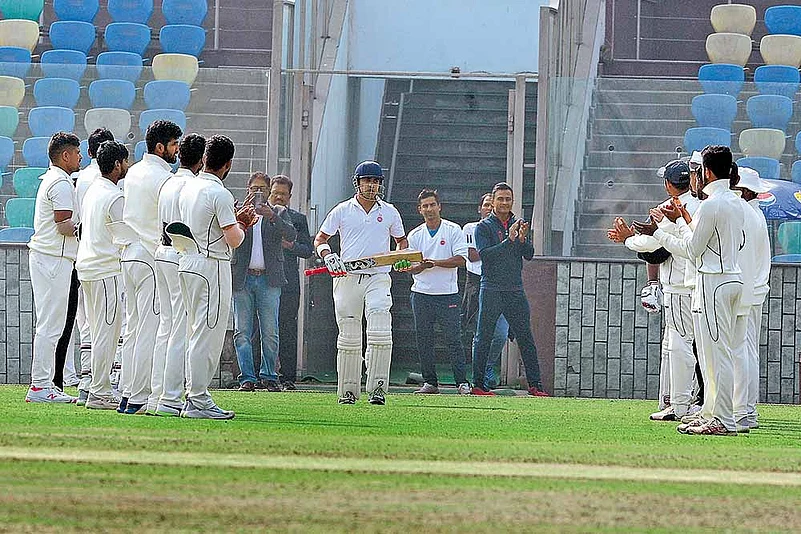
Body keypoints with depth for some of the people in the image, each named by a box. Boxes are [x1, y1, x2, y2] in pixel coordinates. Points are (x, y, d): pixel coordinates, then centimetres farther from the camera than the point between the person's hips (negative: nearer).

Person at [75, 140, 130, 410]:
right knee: (107, 332, -7)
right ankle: (99, 393, -8)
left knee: (99, 332, 13)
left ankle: (99, 390, 15)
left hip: (86, 266, 9)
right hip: (108, 270, -9)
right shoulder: (115, 197, -14)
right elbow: (125, 241, -16)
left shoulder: (92, 190, 13)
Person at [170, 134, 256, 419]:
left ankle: (195, 397, 16)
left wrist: (236, 220, 18)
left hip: (187, 263, 9)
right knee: (208, 334, -7)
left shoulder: (187, 188, 12)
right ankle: (198, 402, -8)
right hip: (212, 266, -9)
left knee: (196, 333, 14)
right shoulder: (219, 194, -15)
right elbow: (233, 240, -16)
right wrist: (241, 225, 5)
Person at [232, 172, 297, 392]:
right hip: (242, 279, 0)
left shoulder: (279, 212, 11)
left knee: (270, 332, -2)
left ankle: (268, 376, 7)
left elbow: (291, 235, -4)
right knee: (242, 332, -2)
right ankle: (247, 378, 1)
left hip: (269, 279, 0)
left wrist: (272, 217, -17)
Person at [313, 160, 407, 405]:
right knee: (349, 337, 2)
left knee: (380, 334, -16)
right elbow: (320, 239, 11)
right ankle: (348, 390, 9)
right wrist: (327, 255, -10)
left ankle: (377, 388, -16)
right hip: (347, 278, 0)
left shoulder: (389, 212, 11)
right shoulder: (342, 210, 7)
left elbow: (401, 240, 23)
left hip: (378, 278, 0)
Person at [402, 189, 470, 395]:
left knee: (453, 339, -6)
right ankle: (430, 382, 12)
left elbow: (460, 259, -9)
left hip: (447, 294, -3)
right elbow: (411, 267, 5)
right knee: (423, 340, 4)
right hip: (422, 294, 3)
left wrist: (435, 263, -18)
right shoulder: (415, 235, 9)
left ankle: (462, 383, -3)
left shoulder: (453, 230, 0)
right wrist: (420, 266, -18)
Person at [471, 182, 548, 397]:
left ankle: (535, 385, 5)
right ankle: (478, 385, 3)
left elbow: (529, 254, 5)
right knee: (484, 338, -1)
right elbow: (485, 254, -14)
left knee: (526, 339, 3)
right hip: (491, 289, -4)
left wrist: (522, 239, -16)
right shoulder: (484, 227, 1)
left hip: (515, 290, 4)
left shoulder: (518, 225, 14)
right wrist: (509, 240, -21)